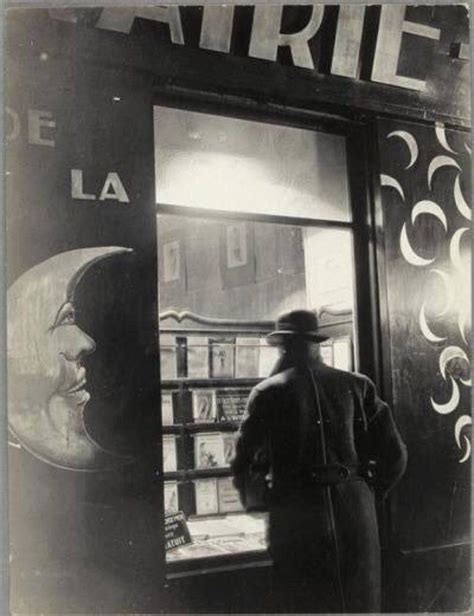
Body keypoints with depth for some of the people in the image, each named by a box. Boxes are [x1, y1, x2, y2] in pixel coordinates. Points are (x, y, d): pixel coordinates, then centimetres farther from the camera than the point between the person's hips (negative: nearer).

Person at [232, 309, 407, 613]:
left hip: (296, 512, -2)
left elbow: (244, 460, 0)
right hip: (354, 510, 3)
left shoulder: (269, 392, -2)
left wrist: (252, 503, 18)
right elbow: (394, 454, 3)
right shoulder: (355, 385, 5)